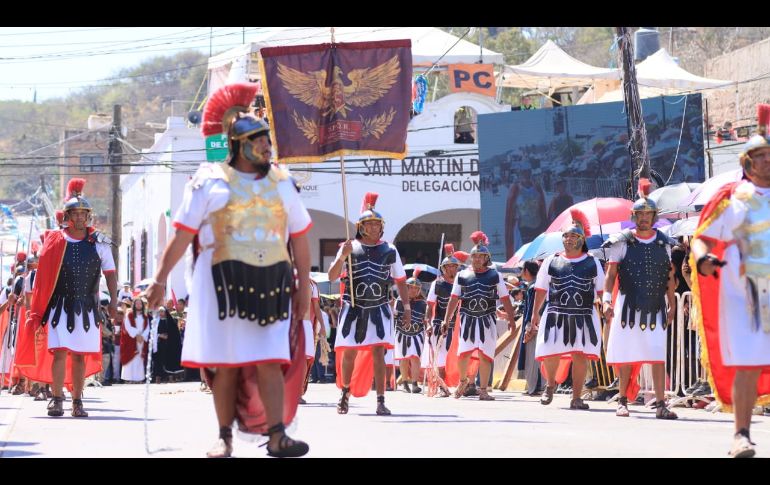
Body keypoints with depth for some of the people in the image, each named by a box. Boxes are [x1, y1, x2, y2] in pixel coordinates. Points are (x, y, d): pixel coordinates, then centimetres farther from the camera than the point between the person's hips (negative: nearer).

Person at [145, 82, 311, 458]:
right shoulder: (210, 182, 4)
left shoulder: (281, 182, 14)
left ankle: (277, 435, -12)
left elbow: (300, 238, 17)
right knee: (226, 363, 0)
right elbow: (182, 234, 3)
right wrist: (160, 279, -2)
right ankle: (224, 438, 7)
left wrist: (304, 285, 13)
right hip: (224, 282, -2)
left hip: (271, 283, 2)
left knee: (270, 360, -6)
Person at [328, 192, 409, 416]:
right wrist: (342, 257, -18)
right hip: (353, 309, 0)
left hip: (379, 310, 0)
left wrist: (407, 307, 8)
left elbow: (400, 280, 13)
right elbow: (332, 277, -3)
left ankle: (381, 401, -10)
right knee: (349, 353, 4)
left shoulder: (389, 250, 6)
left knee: (378, 352, -10)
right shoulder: (350, 248, 2)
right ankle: (345, 393, 25)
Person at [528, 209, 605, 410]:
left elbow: (601, 291, 7)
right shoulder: (551, 262, 8)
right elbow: (541, 290, 11)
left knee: (580, 356, -5)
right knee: (551, 354, -7)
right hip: (555, 316, 0)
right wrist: (535, 314, 8)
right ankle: (550, 384, 24)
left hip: (583, 317, 0)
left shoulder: (592, 263, 7)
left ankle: (576, 397, 3)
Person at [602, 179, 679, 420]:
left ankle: (660, 404, -9)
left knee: (658, 357, -6)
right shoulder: (623, 242, 1)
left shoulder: (664, 243, 9)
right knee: (626, 358, 3)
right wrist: (606, 299, -12)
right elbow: (611, 274, 0)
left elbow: (670, 277, 14)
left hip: (656, 308, 1)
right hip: (629, 306, -1)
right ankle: (623, 401, 15)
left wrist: (672, 305, 11)